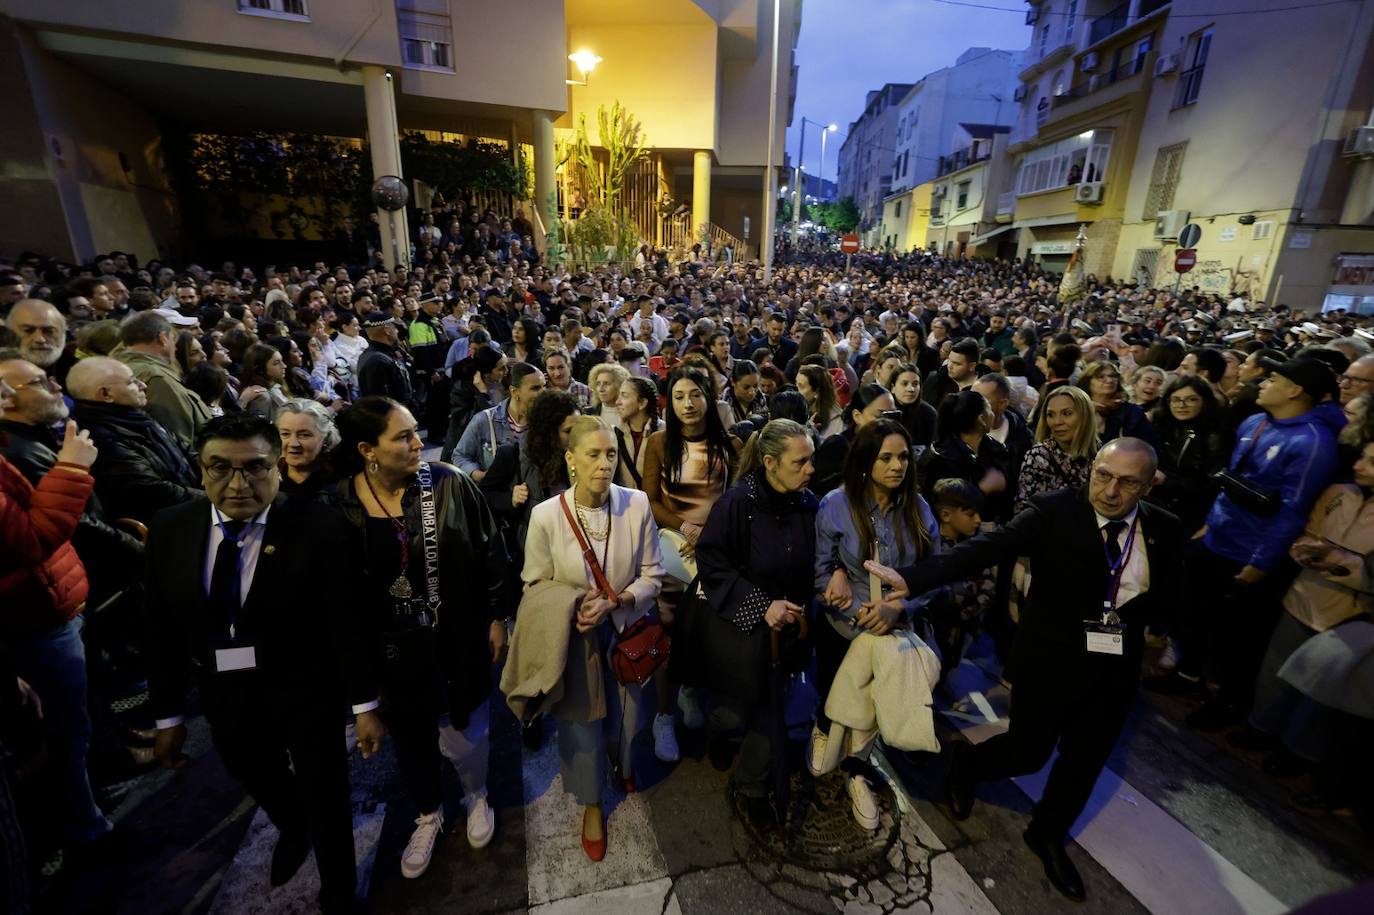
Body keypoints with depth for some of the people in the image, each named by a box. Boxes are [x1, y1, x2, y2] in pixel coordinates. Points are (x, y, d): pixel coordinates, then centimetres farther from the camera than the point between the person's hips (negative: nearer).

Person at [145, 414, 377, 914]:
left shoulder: (317, 526, -22)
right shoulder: (169, 529, -8)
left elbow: (345, 622, -18)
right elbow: (162, 630, 1)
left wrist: (364, 704, -14)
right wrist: (168, 714, 5)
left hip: (305, 693, -4)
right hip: (224, 697, 5)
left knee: (324, 800, 15)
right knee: (260, 784, 30)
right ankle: (292, 830, 65)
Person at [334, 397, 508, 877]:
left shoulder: (449, 484, -15)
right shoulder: (337, 505, -12)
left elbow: (489, 553, -7)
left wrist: (496, 617, -4)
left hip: (458, 639, -1)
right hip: (391, 649, 1)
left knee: (466, 726, 18)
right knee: (410, 734, 22)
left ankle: (476, 796, 50)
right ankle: (428, 813, 52)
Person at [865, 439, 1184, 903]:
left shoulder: (1165, 528, -4)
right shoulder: (1054, 510, -19)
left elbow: (1171, 587, 11)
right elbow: (989, 547, -32)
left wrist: (1131, 614, -10)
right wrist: (910, 578, -46)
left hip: (1117, 668, 5)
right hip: (1050, 659, -4)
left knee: (1084, 761, 18)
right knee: (1027, 752, 7)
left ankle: (1047, 834, 45)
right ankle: (966, 762, 40)